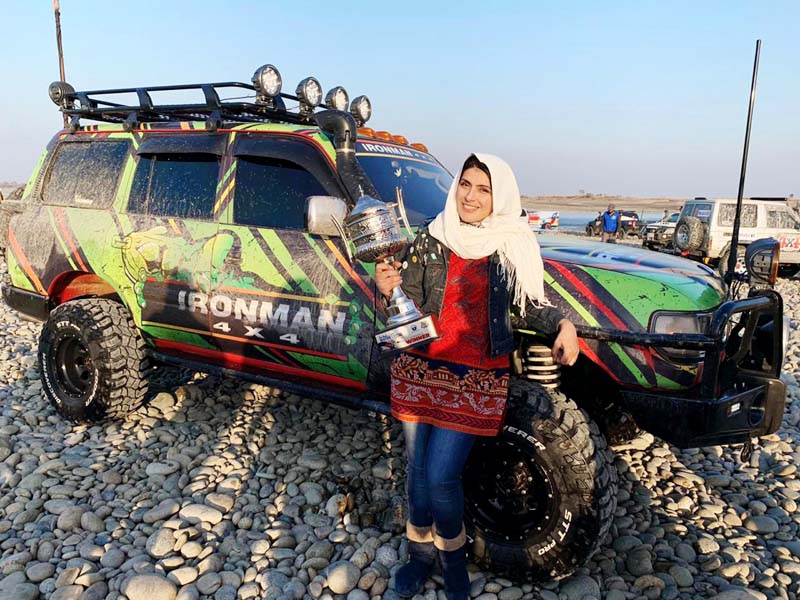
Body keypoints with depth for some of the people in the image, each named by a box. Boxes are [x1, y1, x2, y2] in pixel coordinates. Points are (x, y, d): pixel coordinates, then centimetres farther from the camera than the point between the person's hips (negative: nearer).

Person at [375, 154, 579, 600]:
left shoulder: (515, 248, -2)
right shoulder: (430, 239, 1)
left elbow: (527, 308, 7)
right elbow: (411, 305, 2)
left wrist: (562, 324, -12)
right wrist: (389, 290, -20)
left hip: (477, 378, -2)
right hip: (420, 369, 3)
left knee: (441, 478, -5)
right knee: (418, 470, 13)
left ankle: (453, 553, 26)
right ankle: (421, 552, 38)